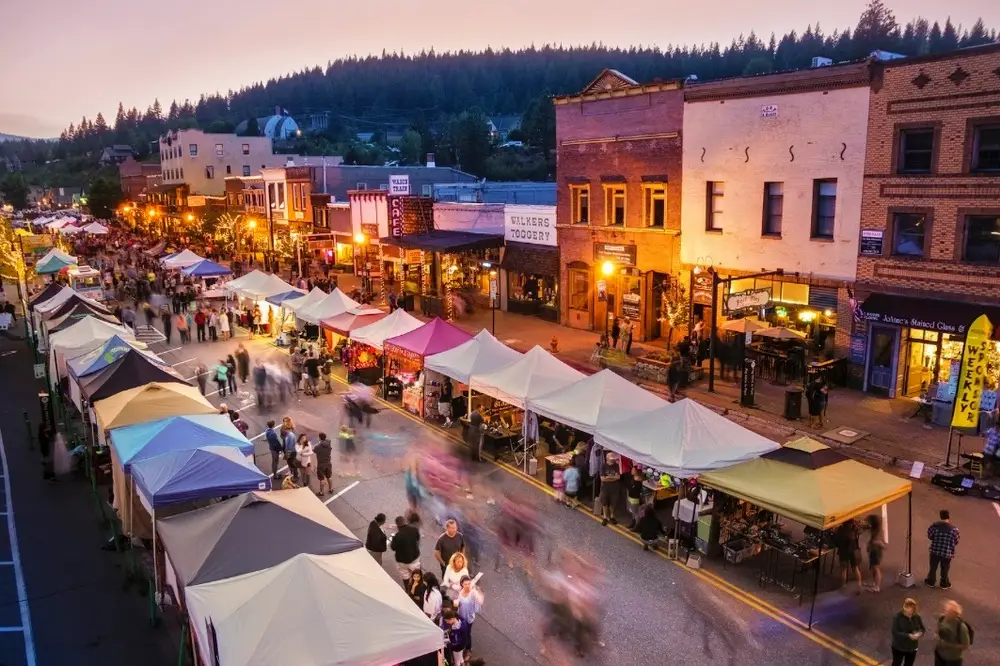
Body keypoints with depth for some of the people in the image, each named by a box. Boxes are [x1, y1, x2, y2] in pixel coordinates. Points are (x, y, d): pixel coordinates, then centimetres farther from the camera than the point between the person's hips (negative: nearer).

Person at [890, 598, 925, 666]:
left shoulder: (917, 617, -10)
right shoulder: (897, 617, -23)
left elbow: (922, 629, 2)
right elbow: (895, 632, -25)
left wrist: (920, 633, -20)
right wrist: (908, 636, -35)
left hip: (912, 647, 4)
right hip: (899, 647, -4)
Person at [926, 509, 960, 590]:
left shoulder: (934, 526, -14)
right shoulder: (954, 529, -18)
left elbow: (929, 536, -2)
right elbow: (956, 542, -6)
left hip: (935, 551, 1)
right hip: (947, 553, -1)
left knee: (933, 567, 21)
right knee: (944, 569, 20)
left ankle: (931, 582, 38)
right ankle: (944, 584, 37)